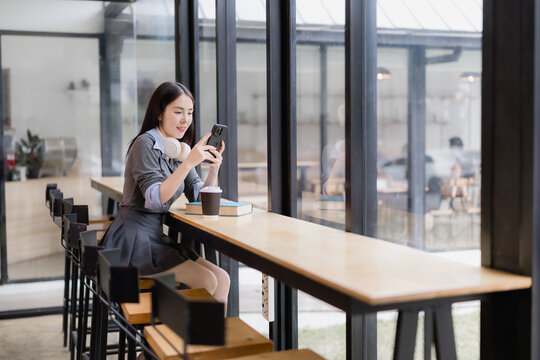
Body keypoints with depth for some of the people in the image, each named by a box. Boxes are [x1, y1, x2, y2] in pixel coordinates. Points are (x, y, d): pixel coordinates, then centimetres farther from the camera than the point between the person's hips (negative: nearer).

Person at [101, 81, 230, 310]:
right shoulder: (145, 144, -11)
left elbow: (199, 198, 8)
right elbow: (155, 198, -23)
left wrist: (214, 168, -9)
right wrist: (188, 163, -31)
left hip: (157, 237, 8)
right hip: (134, 239, -8)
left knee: (221, 278, -5)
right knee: (206, 281, -17)